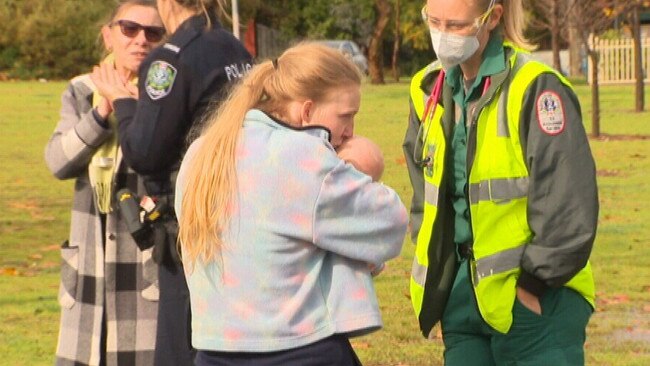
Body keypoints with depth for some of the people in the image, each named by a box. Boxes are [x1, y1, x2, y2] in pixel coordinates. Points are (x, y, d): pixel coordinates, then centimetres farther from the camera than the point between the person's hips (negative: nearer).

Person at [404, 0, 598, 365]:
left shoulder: (535, 87, -14)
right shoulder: (429, 91, 8)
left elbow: (570, 203, -15)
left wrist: (535, 282, -13)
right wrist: (435, 275, 9)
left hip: (536, 303, -6)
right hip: (462, 296, 7)